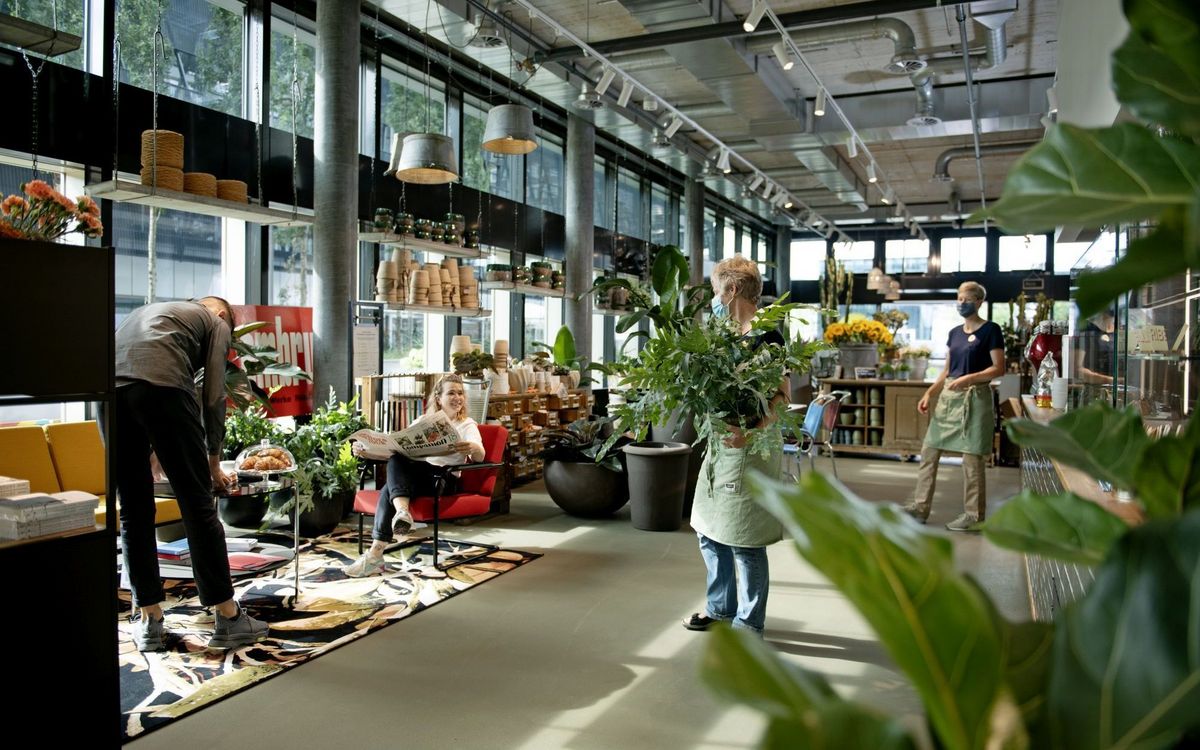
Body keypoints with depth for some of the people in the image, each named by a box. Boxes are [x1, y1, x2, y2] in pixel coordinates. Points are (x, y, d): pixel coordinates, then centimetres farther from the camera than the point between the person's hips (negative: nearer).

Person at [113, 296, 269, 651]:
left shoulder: (146, 312, 40)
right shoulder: (216, 322, 22)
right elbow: (213, 398, 14)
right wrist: (214, 464, 24)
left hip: (111, 388, 6)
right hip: (162, 388, -6)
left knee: (134, 511, 13)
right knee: (198, 507, 0)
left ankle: (149, 621, 17)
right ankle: (228, 618, 6)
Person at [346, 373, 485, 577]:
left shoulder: (467, 425, 9)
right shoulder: (423, 422, 22)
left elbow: (480, 457, -10)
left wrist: (473, 448, -36)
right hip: (413, 475, 4)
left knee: (389, 490, -29)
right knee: (395, 459, -30)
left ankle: (376, 553, -31)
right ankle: (401, 511, -46)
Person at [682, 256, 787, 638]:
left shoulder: (765, 337, -14)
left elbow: (781, 396, -19)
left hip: (750, 449, -10)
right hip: (720, 445, 10)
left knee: (744, 542, -1)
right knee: (709, 531, 17)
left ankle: (749, 624, 15)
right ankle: (720, 608, 33)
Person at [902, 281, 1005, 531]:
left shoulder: (991, 330, -5)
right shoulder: (954, 333, 14)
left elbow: (999, 369, -10)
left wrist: (969, 378, -23)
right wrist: (929, 393, 7)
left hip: (974, 398, -7)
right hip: (948, 397, 7)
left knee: (971, 457, -3)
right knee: (929, 451, 6)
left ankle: (974, 516, 8)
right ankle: (921, 506, 14)